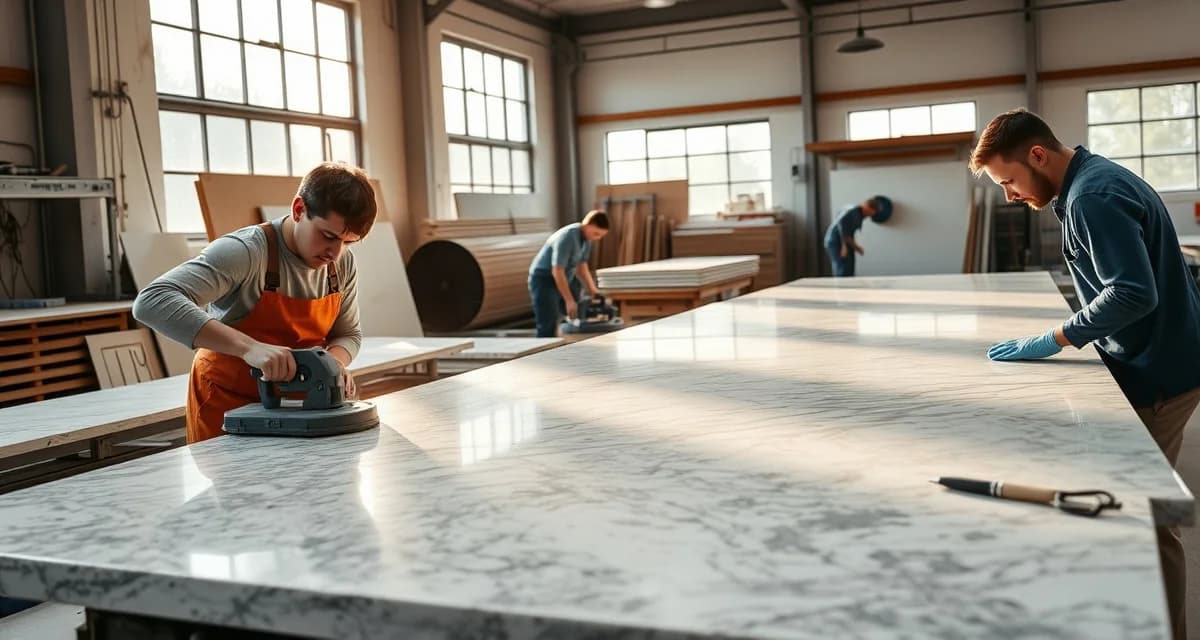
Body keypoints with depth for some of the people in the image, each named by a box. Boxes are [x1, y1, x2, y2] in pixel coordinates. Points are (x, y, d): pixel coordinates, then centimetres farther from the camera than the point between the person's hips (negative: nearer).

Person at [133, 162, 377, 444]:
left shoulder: (343, 263, -7)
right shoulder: (245, 251, -26)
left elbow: (348, 334, 7)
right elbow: (151, 302, -37)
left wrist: (333, 363, -18)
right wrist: (249, 347, -46)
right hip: (227, 403, -5)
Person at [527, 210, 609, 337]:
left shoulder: (586, 237, -1)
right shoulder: (567, 237, -28)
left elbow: (581, 266, 12)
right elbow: (557, 271, -30)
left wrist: (592, 289, 4)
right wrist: (569, 301, -29)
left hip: (565, 278, 9)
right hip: (544, 279, -9)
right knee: (548, 327, -14)